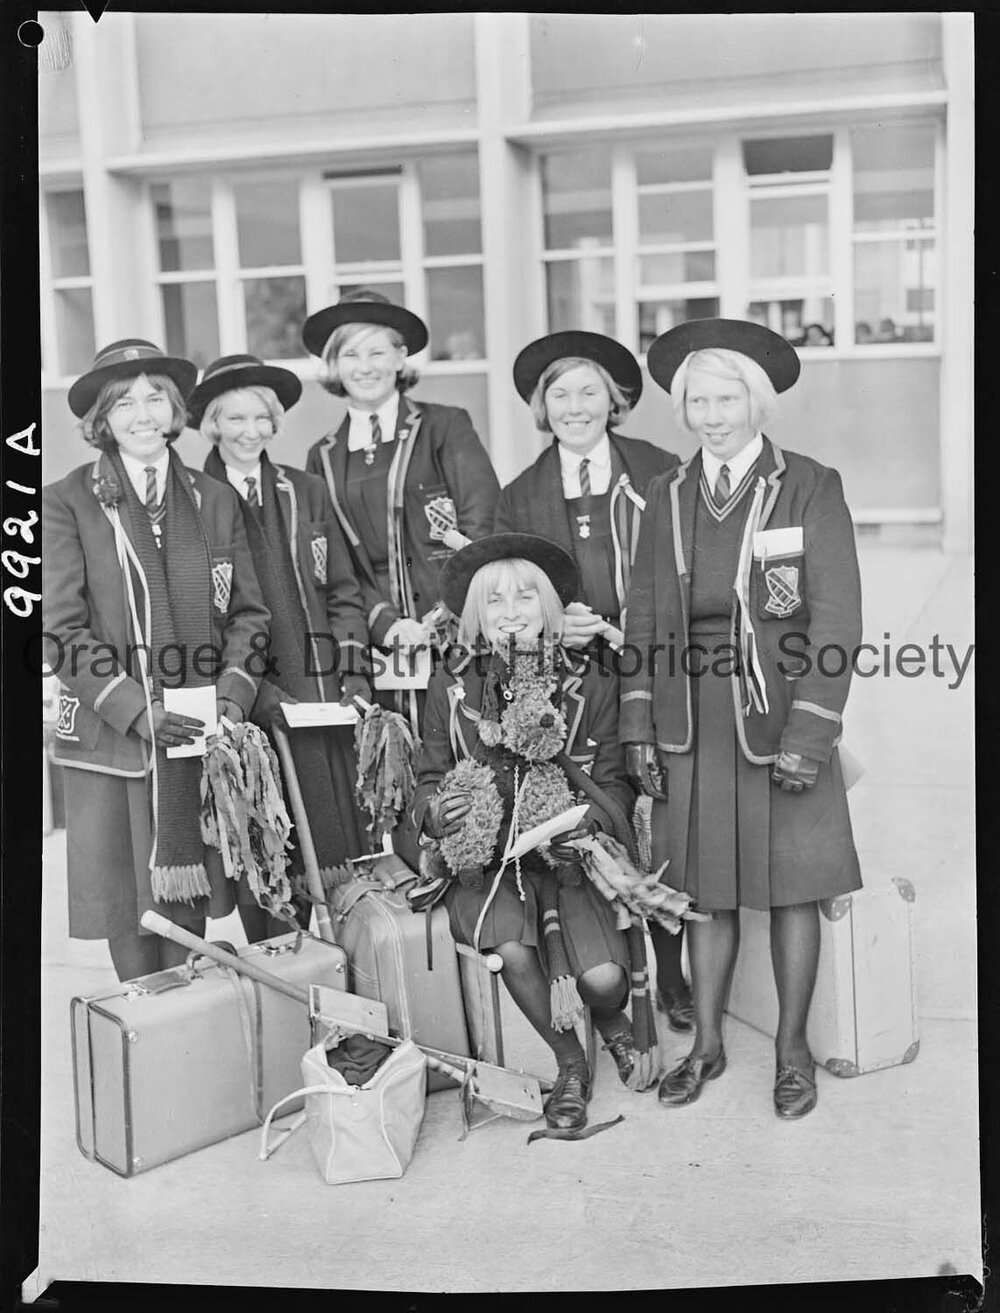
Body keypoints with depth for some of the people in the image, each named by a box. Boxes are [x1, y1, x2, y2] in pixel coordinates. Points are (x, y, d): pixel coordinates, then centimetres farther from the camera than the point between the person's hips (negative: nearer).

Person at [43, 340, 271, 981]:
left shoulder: (215, 499, 11)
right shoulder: (68, 502, 0)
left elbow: (249, 611, 11)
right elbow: (62, 631, -5)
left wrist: (233, 693, -5)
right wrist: (136, 709, -15)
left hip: (202, 737, 2)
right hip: (112, 740, -2)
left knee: (187, 902, 4)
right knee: (129, 913, 1)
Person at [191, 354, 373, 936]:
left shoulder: (307, 492, 12)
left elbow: (344, 592, 12)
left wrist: (355, 675, 0)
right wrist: (255, 691, -11)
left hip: (323, 696, 3)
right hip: (246, 711, -2)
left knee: (342, 844, 1)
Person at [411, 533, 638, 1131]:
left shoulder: (591, 683, 0)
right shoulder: (451, 685, 3)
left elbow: (615, 782, 2)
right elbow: (429, 778, 7)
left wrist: (590, 823, -20)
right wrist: (435, 810, -17)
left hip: (572, 856, 0)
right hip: (486, 860, 1)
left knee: (602, 978, -21)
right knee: (513, 950, -29)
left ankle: (612, 1021, 23)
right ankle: (570, 1062, 4)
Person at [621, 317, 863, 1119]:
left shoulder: (810, 488, -4)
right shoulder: (669, 498, 8)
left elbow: (837, 621, -8)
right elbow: (646, 622, 10)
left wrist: (808, 734, -14)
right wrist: (639, 727, 4)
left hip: (781, 722, -3)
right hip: (691, 729, 3)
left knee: (791, 886, 7)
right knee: (706, 890, 10)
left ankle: (793, 1048, 24)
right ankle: (707, 1045, 26)